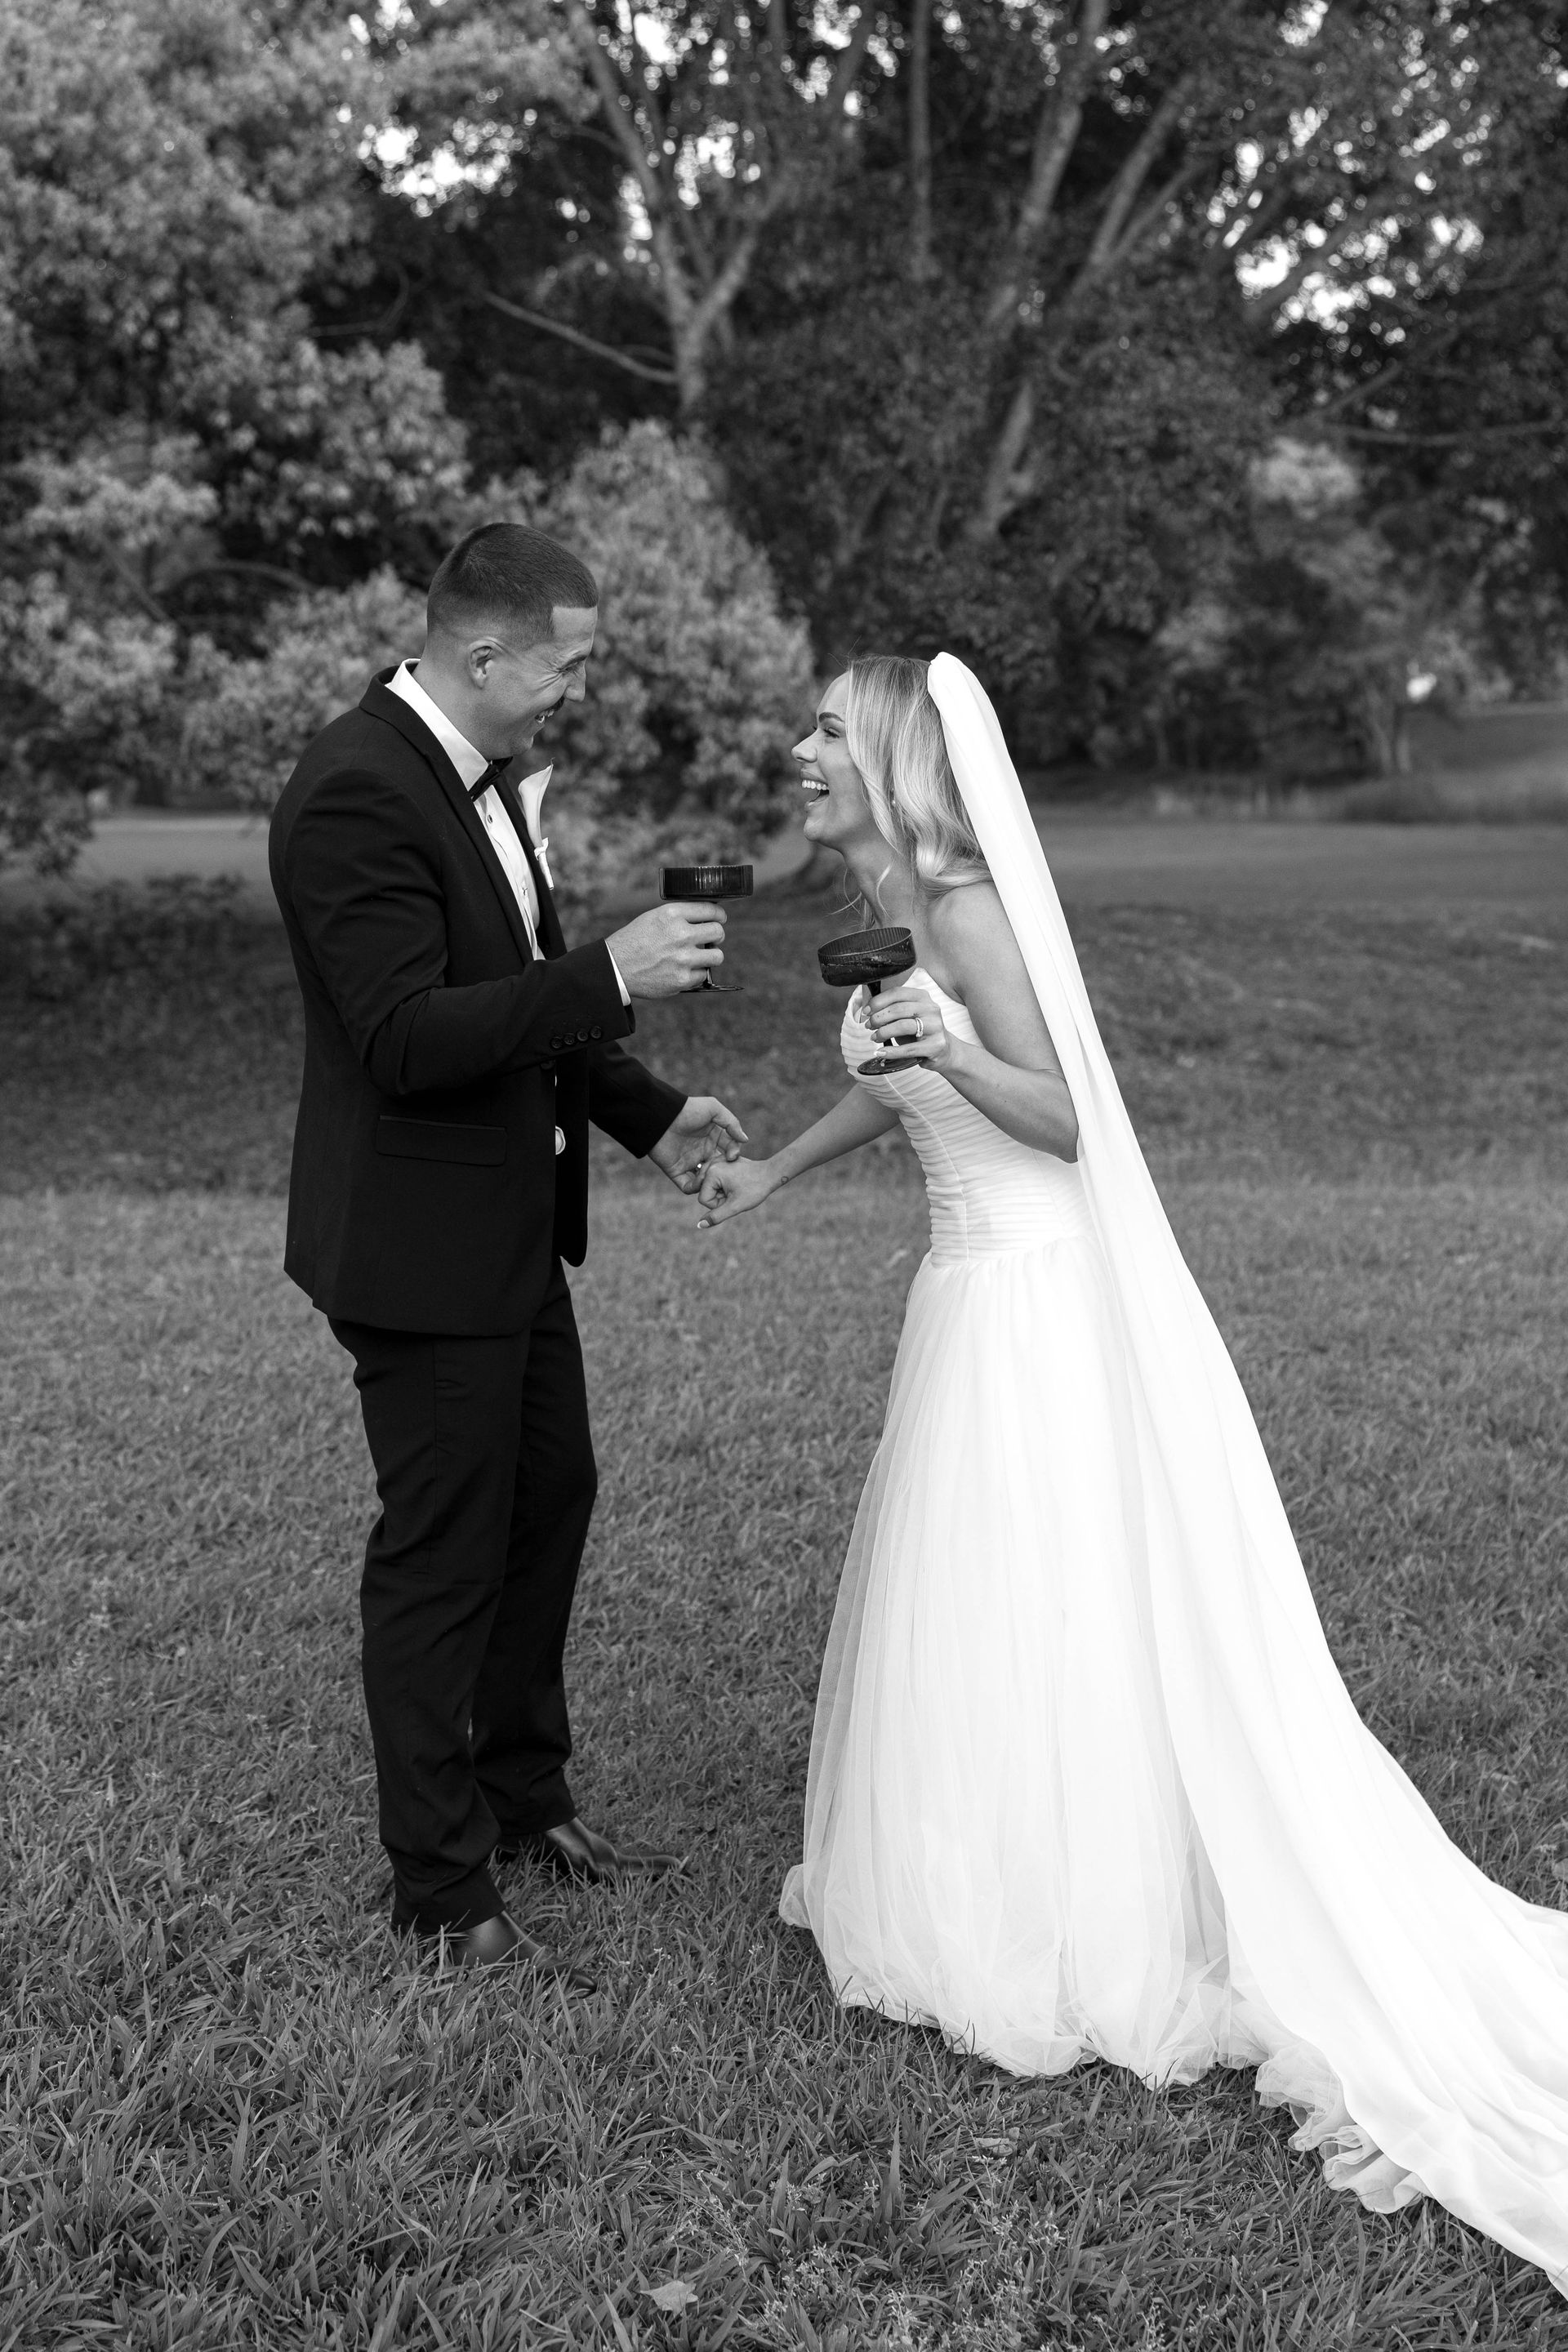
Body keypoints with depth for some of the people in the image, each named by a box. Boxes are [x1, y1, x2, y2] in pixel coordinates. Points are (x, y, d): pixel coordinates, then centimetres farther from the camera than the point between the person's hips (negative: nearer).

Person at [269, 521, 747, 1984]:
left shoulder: (483, 768, 7)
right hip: (418, 1244, -10)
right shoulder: (355, 792, -23)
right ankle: (442, 1895, 19)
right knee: (441, 1554, 2)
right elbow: (405, 1040, -29)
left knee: (550, 1497, 21)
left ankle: (521, 1794, 42)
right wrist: (610, 974, -29)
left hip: (512, 1221, 10)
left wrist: (649, 1113, 11)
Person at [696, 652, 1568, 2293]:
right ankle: (976, 1896, 31)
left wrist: (949, 1055, -35)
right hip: (985, 1285, 9)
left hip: (1033, 1297, -9)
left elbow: (1063, 1116, -18)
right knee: (971, 1605, 17)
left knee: (1034, 1621, 0)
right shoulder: (890, 904, 9)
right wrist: (772, 1172, 34)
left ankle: (1053, 1953, 14)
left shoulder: (964, 906, -17)